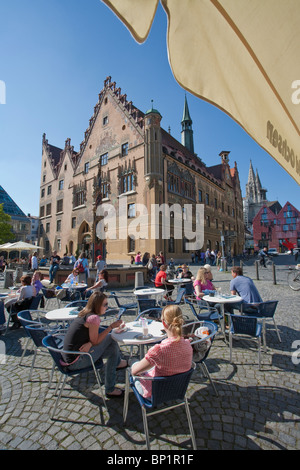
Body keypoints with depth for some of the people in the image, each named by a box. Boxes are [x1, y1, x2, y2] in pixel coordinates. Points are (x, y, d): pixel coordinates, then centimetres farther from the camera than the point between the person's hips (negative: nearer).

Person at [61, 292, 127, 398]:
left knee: (112, 349, 11)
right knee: (110, 339, -6)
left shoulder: (84, 314, 4)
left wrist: (89, 343, -16)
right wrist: (111, 327, -9)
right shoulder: (94, 318, -22)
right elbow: (95, 341, -13)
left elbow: (93, 339, 5)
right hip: (75, 362, -8)